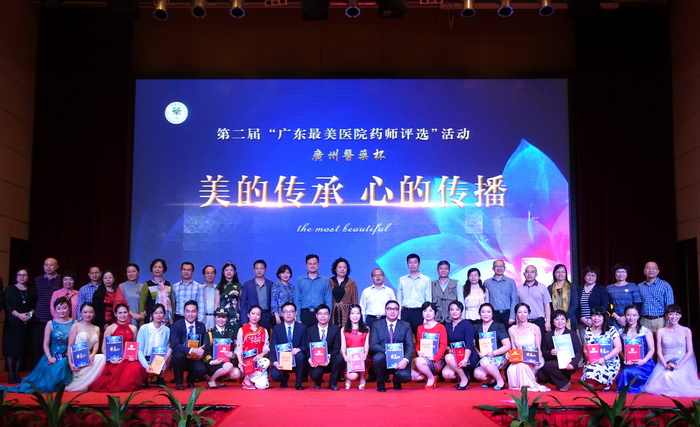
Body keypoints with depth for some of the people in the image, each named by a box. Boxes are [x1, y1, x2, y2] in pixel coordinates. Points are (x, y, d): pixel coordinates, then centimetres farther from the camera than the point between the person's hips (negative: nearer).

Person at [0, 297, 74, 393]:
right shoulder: (51, 324, 6)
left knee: (62, 365, -33)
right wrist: (50, 358, -10)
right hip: (53, 356, 1)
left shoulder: (74, 323, 4)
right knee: (50, 369, -29)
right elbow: (46, 344, 4)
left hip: (68, 357, -1)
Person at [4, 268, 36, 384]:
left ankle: (17, 375, 8)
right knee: (11, 349, -5)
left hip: (26, 323, 3)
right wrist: (18, 315, -15)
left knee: (21, 349, 2)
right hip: (12, 323, -3)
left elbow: (34, 306, 12)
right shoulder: (10, 289, 4)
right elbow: (7, 305, -4)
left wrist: (30, 314, -8)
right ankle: (11, 375, -1)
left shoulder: (31, 291, 12)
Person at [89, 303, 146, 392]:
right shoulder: (110, 328, 4)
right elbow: (104, 348, 4)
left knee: (136, 368, -32)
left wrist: (133, 356, -4)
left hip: (129, 360, 2)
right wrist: (111, 360, -12)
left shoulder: (133, 328, 13)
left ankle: (129, 386, -3)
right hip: (115, 361, -2)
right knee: (119, 370, -34)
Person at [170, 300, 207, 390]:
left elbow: (205, 345, 10)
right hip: (181, 358, -2)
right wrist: (192, 350, -32)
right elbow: (175, 345, -19)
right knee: (178, 355, -36)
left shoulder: (202, 326, 5)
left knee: (202, 370, -29)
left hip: (195, 359, 2)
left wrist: (201, 354, -14)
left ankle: (190, 380, 10)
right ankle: (178, 382, -9)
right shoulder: (176, 326, -7)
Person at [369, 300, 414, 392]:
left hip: (399, 361, 0)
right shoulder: (377, 325, 6)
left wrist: (405, 360, -23)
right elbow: (373, 345, -5)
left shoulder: (406, 326, 8)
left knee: (404, 376, -30)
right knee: (378, 357, -34)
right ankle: (381, 382, -4)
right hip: (384, 360, 0)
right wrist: (387, 351, -23)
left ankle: (397, 381, 11)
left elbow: (410, 346, -3)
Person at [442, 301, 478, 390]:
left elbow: (469, 344, -15)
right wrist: (449, 349, -9)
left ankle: (464, 379, -13)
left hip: (469, 357, -5)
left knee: (449, 358, -32)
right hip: (454, 357, 5)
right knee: (446, 374, -24)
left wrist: (465, 360, -29)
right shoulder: (447, 326, 12)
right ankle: (463, 374, 6)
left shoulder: (467, 324, -5)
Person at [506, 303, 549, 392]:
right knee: (511, 370, -32)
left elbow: (538, 348, 1)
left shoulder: (535, 328, 1)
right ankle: (519, 385, -7)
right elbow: (514, 349, 9)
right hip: (519, 360, 2)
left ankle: (530, 385, -14)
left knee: (523, 365, -35)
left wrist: (538, 359, -19)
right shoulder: (512, 330, 7)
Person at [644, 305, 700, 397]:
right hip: (665, 363, 1)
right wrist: (665, 365, -13)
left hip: (682, 364, -1)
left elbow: (690, 351, 2)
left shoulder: (686, 331, 6)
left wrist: (678, 365, -12)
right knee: (665, 377, -31)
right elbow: (659, 351, 5)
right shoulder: (661, 332, 8)